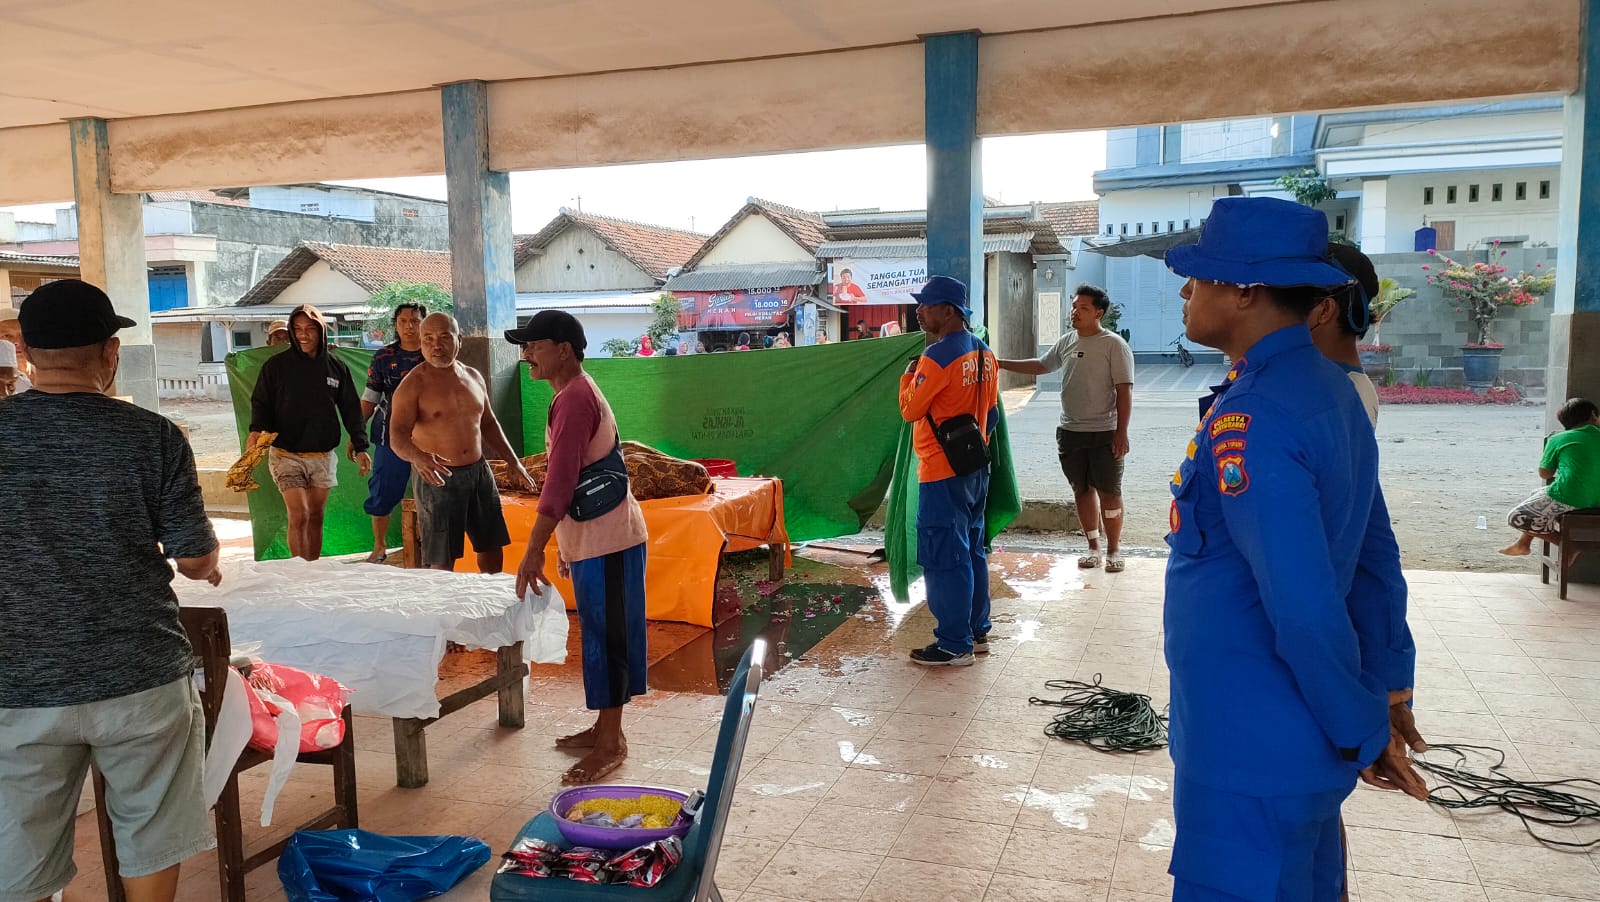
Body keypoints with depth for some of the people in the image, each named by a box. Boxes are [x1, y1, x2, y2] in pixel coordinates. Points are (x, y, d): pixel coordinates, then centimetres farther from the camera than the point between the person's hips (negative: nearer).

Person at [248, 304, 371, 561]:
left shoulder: (336, 367, 5)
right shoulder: (277, 366, -2)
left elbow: (351, 410, 9)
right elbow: (260, 402, 1)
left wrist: (360, 447, 4)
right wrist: (256, 430, -19)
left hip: (323, 456, 3)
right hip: (287, 454, -3)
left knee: (316, 516, 9)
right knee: (299, 516, -10)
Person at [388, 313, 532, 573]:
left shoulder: (474, 377, 7)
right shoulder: (413, 385, -11)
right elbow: (398, 435, -22)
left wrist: (513, 461, 16)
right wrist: (417, 456, -44)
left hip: (479, 471, 6)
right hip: (438, 477, -6)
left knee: (492, 547, 15)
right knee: (442, 562, -2)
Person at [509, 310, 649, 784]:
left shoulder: (574, 399, -18)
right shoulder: (577, 393, 14)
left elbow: (560, 481, -24)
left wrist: (534, 550, -23)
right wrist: (566, 544, 21)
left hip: (607, 539, -10)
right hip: (593, 536, 10)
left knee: (606, 636, -2)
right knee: (601, 635, 16)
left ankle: (610, 744, 7)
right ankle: (606, 727, 28)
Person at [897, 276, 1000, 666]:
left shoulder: (937, 355, -18)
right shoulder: (984, 353, 9)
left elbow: (910, 410, -13)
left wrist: (908, 374, 2)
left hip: (942, 472, -9)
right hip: (976, 468, 9)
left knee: (943, 556, -2)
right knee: (972, 550, 16)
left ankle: (954, 645, 4)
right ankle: (977, 632, 25)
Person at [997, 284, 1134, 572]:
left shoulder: (1114, 345, -9)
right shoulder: (1067, 342, 8)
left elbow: (1124, 391, -12)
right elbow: (1040, 366, 23)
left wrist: (1121, 433, -16)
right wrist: (1001, 364, 14)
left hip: (1104, 433, -6)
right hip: (1070, 430, 6)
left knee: (1109, 492, 1)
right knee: (1082, 490, 12)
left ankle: (1113, 550, 13)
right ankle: (1093, 547, 24)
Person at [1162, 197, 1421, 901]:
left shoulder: (1249, 420, -24)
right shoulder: (1330, 389, 7)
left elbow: (1304, 605, -28)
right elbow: (1373, 554, 12)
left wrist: (1361, 730, -14)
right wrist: (1380, 694, 16)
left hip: (1250, 757, -9)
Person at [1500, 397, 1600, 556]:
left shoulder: (1558, 439, -4)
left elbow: (1545, 474, 4)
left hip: (1569, 498, -7)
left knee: (1514, 518, 4)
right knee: (1537, 495, 31)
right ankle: (1523, 543, 35)